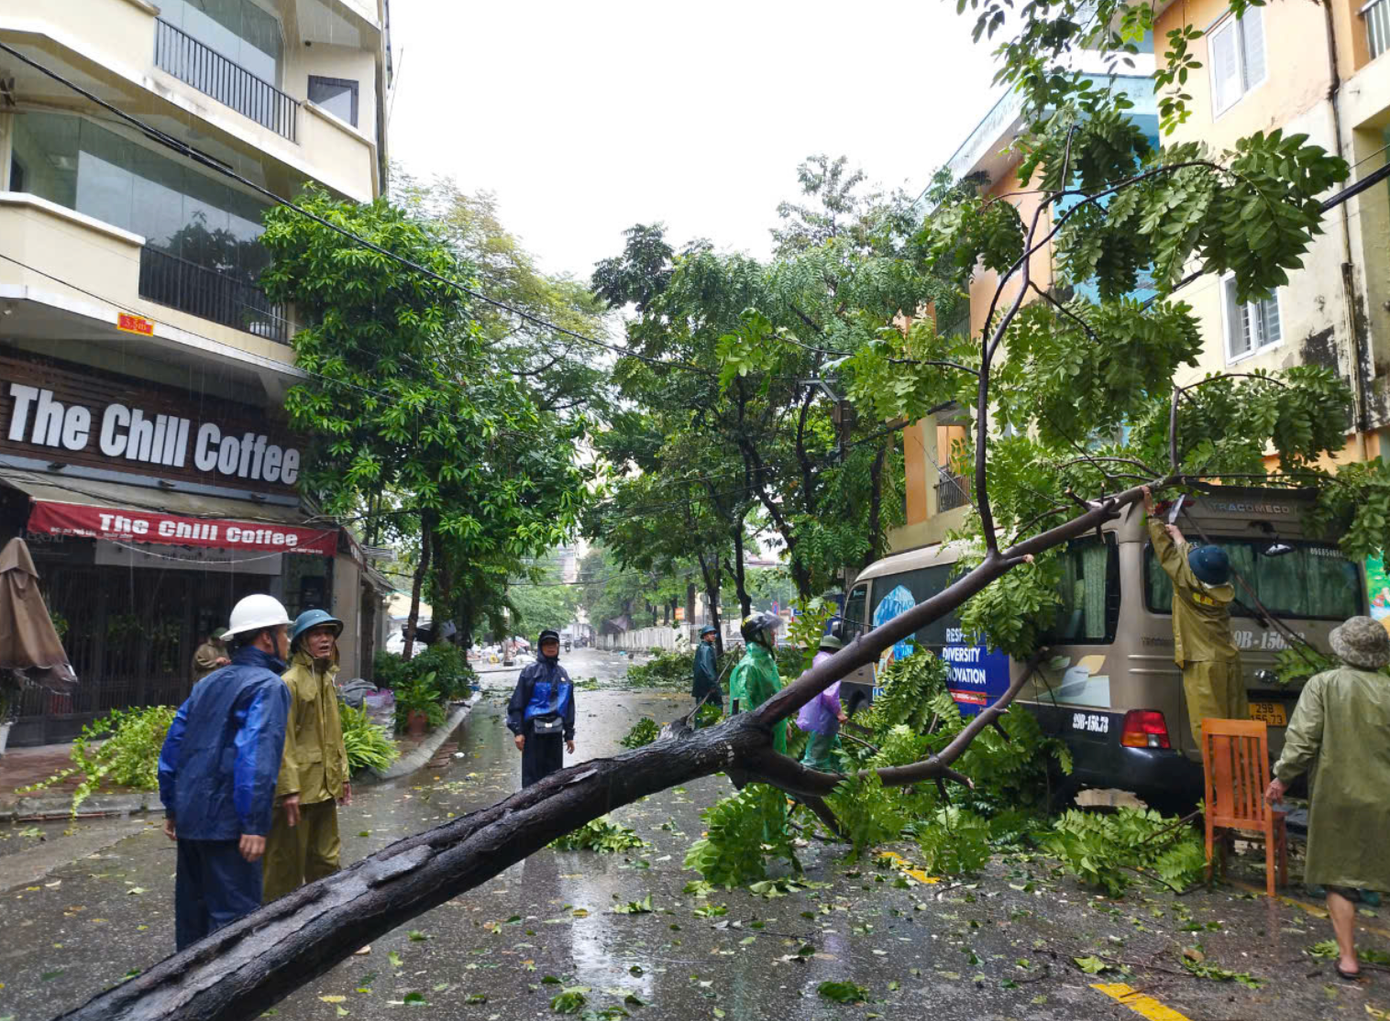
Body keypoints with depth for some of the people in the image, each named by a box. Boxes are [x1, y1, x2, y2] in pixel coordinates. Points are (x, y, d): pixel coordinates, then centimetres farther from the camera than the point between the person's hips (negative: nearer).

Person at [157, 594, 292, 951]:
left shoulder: (209, 682, 15)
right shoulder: (268, 685, -12)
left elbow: (173, 744, 16)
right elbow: (257, 757, -23)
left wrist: (172, 806, 22)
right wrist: (255, 824, -23)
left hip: (190, 817, 9)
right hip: (227, 821, -9)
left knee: (192, 908, 19)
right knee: (234, 916, -2)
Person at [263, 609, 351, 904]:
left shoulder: (327, 680, 13)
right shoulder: (290, 682, -14)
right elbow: (283, 740, -17)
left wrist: (342, 774, 18)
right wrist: (289, 789, -20)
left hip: (325, 788, 8)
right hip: (298, 789, -8)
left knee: (326, 860, 17)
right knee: (288, 863, 3)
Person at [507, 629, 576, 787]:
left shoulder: (562, 673, 12)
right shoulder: (531, 670, -4)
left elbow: (569, 705, 17)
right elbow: (517, 702, -6)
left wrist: (569, 734, 15)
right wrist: (518, 731, -12)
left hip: (555, 731, 5)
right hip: (534, 731, -5)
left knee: (554, 773, 10)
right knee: (532, 774, -2)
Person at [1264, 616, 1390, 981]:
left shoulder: (1324, 684, -9)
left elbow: (1302, 740, -12)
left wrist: (1282, 777, -1)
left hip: (1336, 797, -2)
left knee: (1338, 876, 9)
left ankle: (1347, 956, 13)